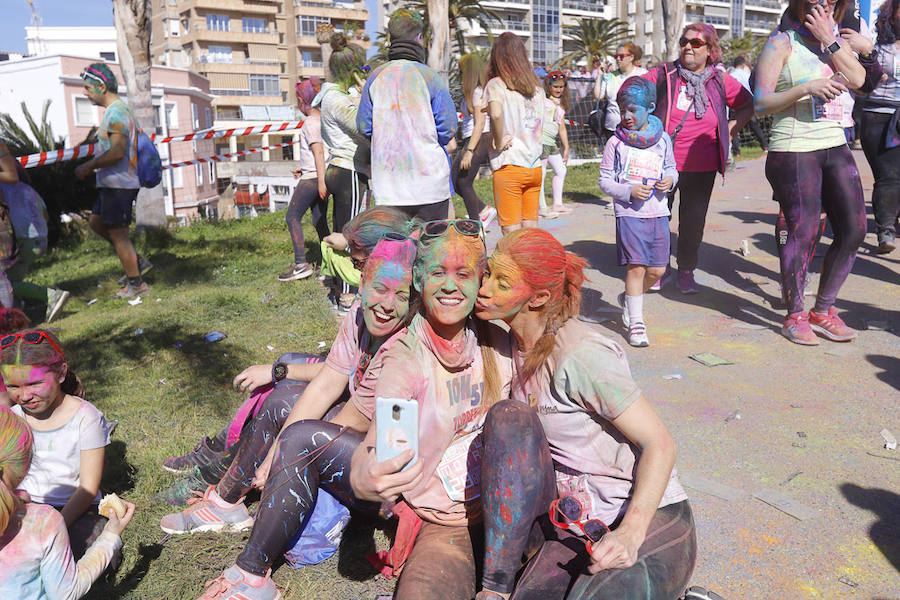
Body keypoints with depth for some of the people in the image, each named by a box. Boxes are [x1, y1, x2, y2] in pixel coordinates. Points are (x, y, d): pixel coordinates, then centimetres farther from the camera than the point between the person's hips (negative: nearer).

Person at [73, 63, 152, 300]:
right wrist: (93, 166, 19)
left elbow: (117, 152, -25)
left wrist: (88, 166, -15)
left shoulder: (116, 112, -17)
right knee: (96, 222, 20)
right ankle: (137, 261, 20)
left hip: (118, 184, -11)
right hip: (113, 183, 11)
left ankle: (136, 284, 7)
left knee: (118, 234, -3)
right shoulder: (119, 109, 16)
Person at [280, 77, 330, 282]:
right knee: (319, 221, 11)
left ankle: (300, 264, -7)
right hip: (321, 176, 9)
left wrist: (320, 180, -22)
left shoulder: (310, 122, -12)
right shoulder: (323, 119, 14)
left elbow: (318, 152, -19)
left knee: (292, 217, -4)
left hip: (312, 178, -9)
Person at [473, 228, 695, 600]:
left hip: (651, 524, -6)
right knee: (508, 415, -19)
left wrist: (630, 533, -30)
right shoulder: (518, 345, 2)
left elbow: (659, 444, -18)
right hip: (579, 521, 7)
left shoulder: (581, 354, -20)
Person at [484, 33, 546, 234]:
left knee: (512, 233, -1)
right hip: (535, 166, 6)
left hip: (509, 166, -6)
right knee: (531, 230, 13)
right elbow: (539, 128, 15)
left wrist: (498, 142, -13)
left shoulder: (497, 84, -7)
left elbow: (496, 113, -25)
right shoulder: (537, 88, 12)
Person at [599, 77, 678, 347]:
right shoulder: (616, 143, -3)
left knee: (657, 270, 6)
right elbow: (605, 180, -1)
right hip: (629, 213, -4)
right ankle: (636, 324, 3)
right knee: (636, 267, -7)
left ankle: (628, 299, 33)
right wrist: (629, 191, -16)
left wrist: (670, 180, -4)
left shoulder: (662, 139, 7)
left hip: (658, 212, 4)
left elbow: (671, 168, 19)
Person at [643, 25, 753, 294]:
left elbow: (748, 104, 19)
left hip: (702, 167, 1)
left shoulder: (720, 82, 5)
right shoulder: (664, 74, -2)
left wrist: (732, 129, 6)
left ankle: (686, 271, 22)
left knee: (694, 220, 6)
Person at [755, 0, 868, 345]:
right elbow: (761, 103, -9)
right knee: (802, 234, -7)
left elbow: (857, 79, -1)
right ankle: (795, 316, 10)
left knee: (854, 229, 3)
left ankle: (823, 310, 16)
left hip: (835, 148, 7)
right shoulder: (782, 42, -2)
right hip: (794, 150, -6)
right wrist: (806, 88, -21)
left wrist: (829, 40, -7)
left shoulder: (835, 38, 16)